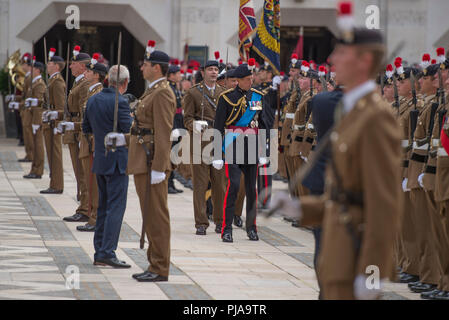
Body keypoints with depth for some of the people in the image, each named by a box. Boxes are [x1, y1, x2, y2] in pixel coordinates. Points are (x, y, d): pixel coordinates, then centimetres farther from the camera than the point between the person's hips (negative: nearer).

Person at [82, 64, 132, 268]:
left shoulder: (93, 100, 7)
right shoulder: (120, 103, -17)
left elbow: (86, 129, 16)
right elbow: (129, 132, -19)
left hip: (100, 159, 8)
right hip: (117, 161, -8)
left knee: (103, 206, 14)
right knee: (116, 207, -6)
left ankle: (99, 252, 16)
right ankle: (107, 253, -11)